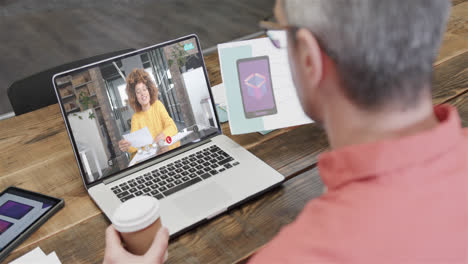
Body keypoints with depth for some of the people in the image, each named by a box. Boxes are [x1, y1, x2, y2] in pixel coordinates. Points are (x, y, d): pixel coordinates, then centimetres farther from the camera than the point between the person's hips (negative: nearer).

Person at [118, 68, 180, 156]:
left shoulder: (158, 105, 6)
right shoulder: (135, 118, 8)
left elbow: (172, 127, -6)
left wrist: (163, 134, -30)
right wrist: (127, 147, -33)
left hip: (170, 149, -2)